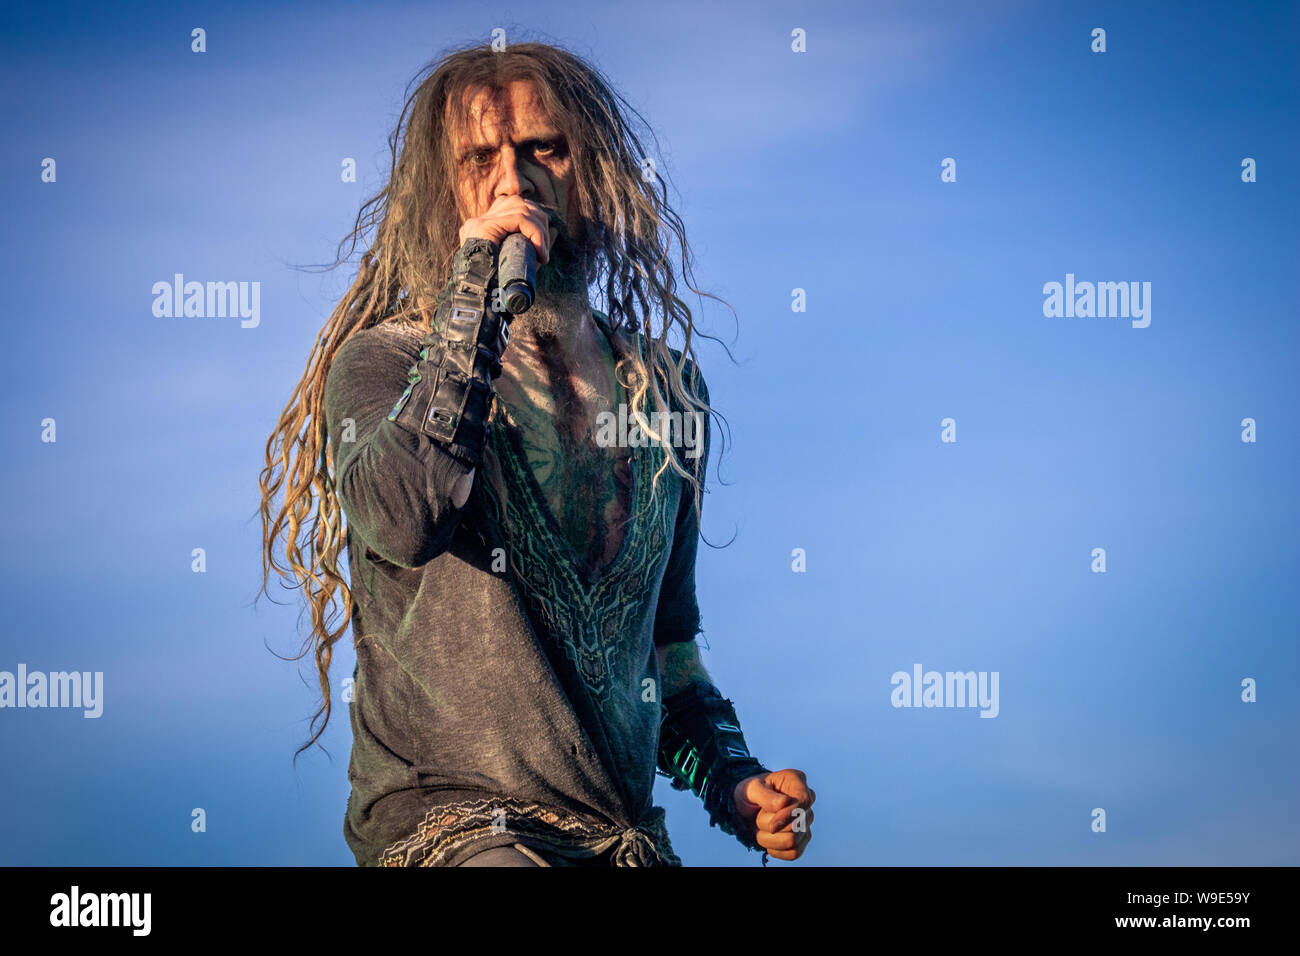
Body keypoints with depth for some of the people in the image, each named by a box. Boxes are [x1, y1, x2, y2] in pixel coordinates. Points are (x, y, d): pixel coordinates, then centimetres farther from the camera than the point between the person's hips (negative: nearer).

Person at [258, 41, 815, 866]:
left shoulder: (666, 387, 12)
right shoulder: (383, 363, -2)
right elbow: (402, 520, -27)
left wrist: (731, 782, 10)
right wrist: (476, 295, -21)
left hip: (628, 832, 6)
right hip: (441, 818, -6)